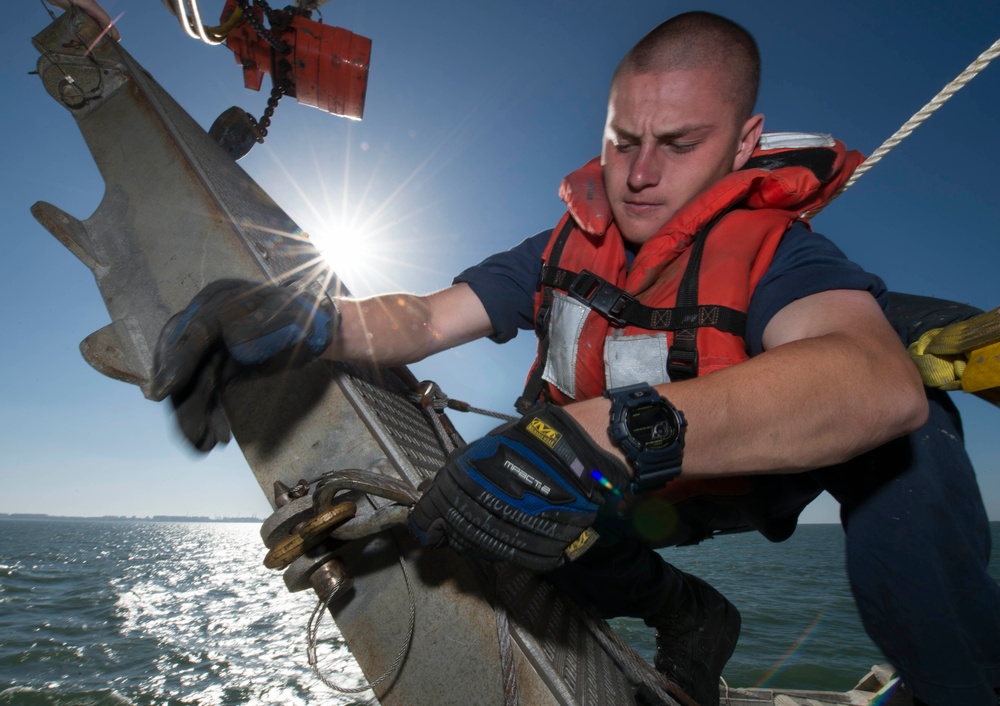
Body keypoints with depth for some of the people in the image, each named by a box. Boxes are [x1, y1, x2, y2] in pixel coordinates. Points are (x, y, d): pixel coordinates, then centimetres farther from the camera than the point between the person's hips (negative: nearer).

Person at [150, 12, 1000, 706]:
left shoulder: (770, 250, -27)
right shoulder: (566, 249, -14)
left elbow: (882, 383, -48)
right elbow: (428, 318, -18)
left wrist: (617, 436, -62)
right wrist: (308, 320, -39)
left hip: (763, 476, -4)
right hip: (646, 498, 5)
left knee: (892, 421, -32)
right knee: (513, 505, -18)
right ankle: (688, 616, 8)